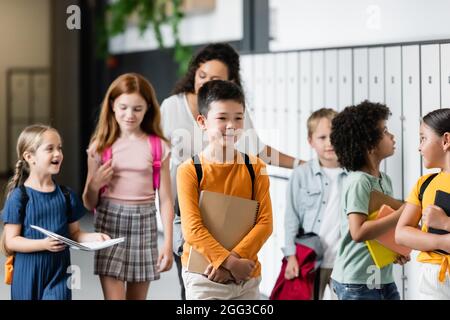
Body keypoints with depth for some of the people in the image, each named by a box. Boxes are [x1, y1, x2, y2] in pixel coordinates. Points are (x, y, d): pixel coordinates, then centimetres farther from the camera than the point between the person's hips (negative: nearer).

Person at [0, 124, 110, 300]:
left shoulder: (66, 195, 3)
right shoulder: (19, 196, -9)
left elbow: (74, 233, 11)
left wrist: (92, 237, -10)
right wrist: (44, 244, -24)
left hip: (59, 273, 2)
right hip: (28, 274, -2)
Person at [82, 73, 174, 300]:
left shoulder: (158, 147, 2)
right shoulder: (101, 146, 3)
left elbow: (165, 199, 3)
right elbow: (89, 204, 9)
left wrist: (168, 244, -2)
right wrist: (95, 185, -12)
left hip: (144, 224, 1)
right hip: (109, 222, -1)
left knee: (138, 296, 8)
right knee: (113, 296, -8)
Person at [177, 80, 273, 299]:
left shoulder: (255, 168, 1)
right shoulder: (189, 170, -8)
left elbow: (265, 222, -4)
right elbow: (193, 229, -14)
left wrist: (232, 259, -16)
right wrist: (231, 263, -20)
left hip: (247, 276, 4)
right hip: (204, 276, -3)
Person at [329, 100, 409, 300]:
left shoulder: (385, 180, 10)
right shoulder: (358, 182, -16)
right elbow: (358, 232, -26)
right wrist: (402, 214, -20)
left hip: (384, 280, 9)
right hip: (357, 283, -9)